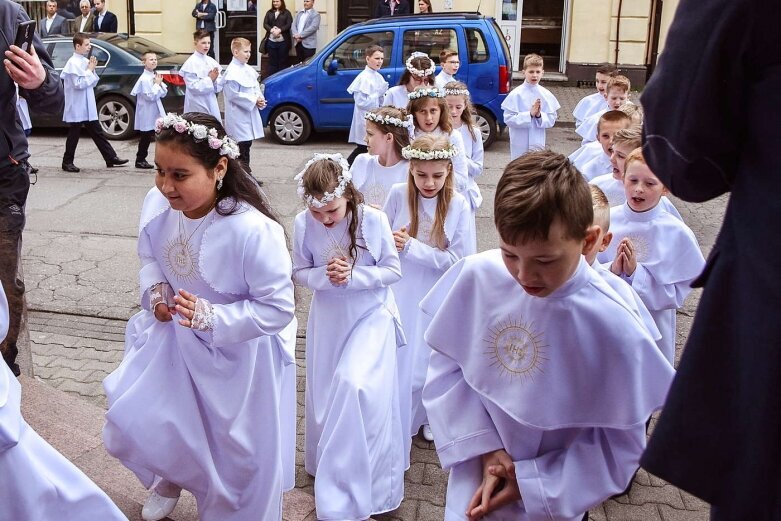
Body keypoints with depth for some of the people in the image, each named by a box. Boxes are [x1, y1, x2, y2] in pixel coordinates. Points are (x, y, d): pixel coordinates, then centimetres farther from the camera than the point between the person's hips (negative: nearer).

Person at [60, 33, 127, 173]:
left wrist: (92, 69, 0)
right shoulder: (73, 63, -14)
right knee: (74, 135, 2)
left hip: (88, 107, 8)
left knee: (97, 133, 10)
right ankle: (67, 162, 12)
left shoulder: (86, 61, 10)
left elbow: (93, 83, 15)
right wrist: (89, 70, -13)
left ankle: (111, 158, 12)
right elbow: (79, 84, -22)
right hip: (76, 108, -8)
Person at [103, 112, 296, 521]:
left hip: (236, 352, -5)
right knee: (137, 422, 17)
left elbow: (278, 308, -27)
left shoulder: (252, 230, -35)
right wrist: (154, 290, -14)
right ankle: (171, 477, 52)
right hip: (173, 337, 5)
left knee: (236, 449, 14)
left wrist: (212, 318, -33)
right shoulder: (157, 203, -17)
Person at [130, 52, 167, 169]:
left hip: (155, 113, 8)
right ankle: (140, 160, 9)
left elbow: (163, 94, 12)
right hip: (147, 114, -8)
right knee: (145, 137, 0)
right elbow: (150, 96, -23)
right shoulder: (144, 79, -16)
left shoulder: (155, 76, 10)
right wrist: (157, 84, -13)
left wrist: (160, 84, -4)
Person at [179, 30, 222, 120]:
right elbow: (194, 87, -15)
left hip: (211, 104, 6)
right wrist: (210, 79, -15)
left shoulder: (211, 61, 7)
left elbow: (219, 86, 9)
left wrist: (215, 80, -11)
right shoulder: (191, 63, -9)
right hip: (197, 106, -6)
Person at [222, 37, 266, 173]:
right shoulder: (232, 72, -14)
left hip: (250, 113, 9)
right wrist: (254, 101, -15)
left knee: (247, 144, 14)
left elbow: (256, 88, 20)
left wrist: (260, 99, -1)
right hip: (239, 117, -9)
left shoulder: (248, 70, 13)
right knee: (242, 147, -6)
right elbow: (233, 95, -18)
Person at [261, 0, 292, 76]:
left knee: (283, 62, 2)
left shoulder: (286, 13, 6)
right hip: (271, 41, 2)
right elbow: (265, 24, 5)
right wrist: (272, 30, -14)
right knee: (272, 62, 5)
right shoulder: (269, 12, 13)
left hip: (283, 41, -2)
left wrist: (279, 30, -17)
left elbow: (289, 25, -4)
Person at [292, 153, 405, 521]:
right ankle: (326, 467, 39)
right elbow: (299, 273, 0)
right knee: (325, 395, 13)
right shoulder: (303, 224, -11)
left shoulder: (373, 220, -18)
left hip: (370, 317, -3)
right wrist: (323, 276, -21)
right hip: (327, 320, 3)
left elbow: (393, 270, -9)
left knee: (356, 388, -17)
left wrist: (353, 276, -23)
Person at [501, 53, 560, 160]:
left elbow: (551, 120, 3)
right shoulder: (516, 94, -8)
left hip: (538, 143, 3)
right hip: (520, 144, -3)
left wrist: (539, 115, -17)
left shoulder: (546, 94, 1)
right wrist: (529, 114, -20)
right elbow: (508, 118, -12)